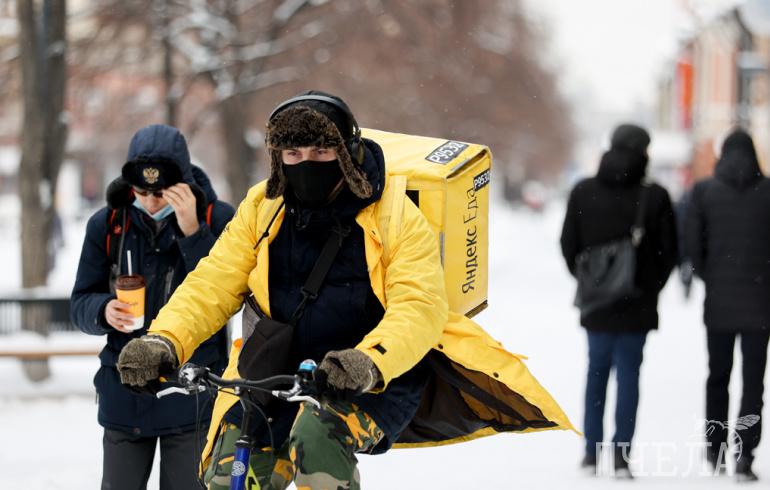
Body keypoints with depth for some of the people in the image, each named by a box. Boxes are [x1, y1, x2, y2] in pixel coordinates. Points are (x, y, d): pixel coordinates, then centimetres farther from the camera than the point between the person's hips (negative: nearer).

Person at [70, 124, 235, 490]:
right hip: (125, 389, 3)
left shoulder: (217, 219, -6)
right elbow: (81, 304, 5)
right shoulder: (107, 223, 1)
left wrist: (192, 233, -24)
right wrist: (104, 311, -18)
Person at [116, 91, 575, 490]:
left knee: (318, 435, -33)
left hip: (376, 378, -4)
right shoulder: (261, 209, 1)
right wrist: (164, 342, -22)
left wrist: (368, 362, -41)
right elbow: (211, 286, -2)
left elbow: (419, 308, -21)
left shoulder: (396, 216, -10)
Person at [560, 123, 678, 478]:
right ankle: (621, 453, -4)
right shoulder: (654, 197, -9)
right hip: (638, 304, -2)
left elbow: (569, 245, 2)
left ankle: (592, 450, 15)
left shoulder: (583, 192, -3)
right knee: (628, 372, 4)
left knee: (597, 371, 15)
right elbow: (668, 250, -3)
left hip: (597, 303, 2)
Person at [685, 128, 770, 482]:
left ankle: (715, 449, 21)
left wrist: (710, 277, 10)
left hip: (718, 301, 1)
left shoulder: (704, 191, 0)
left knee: (718, 376, 17)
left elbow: (692, 244, -3)